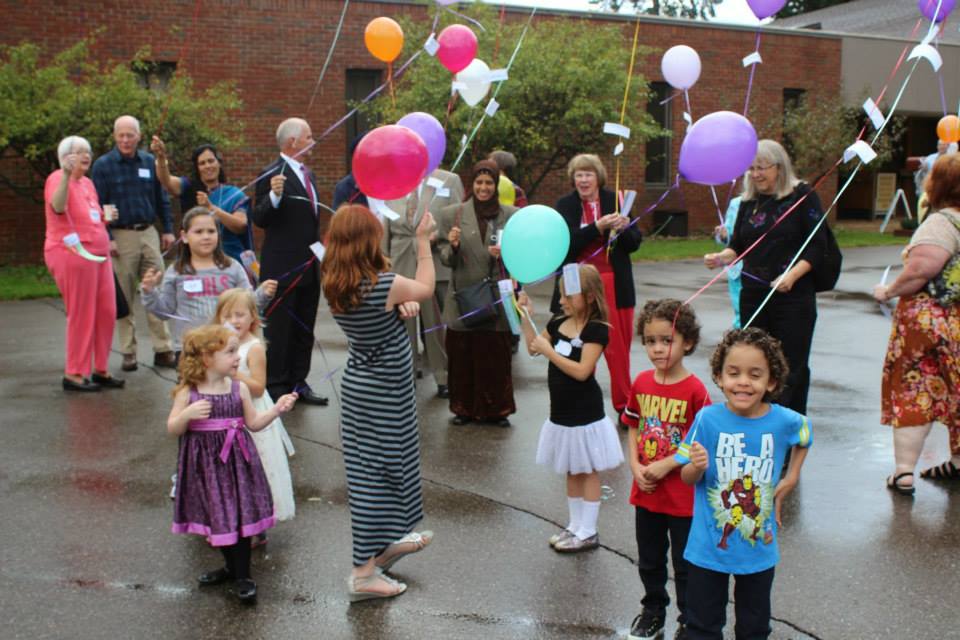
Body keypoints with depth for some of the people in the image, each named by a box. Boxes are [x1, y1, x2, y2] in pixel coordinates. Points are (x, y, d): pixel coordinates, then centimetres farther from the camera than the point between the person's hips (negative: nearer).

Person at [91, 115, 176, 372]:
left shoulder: (150, 162, 9)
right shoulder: (103, 165, -1)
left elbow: (162, 199, 14)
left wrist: (168, 229, 8)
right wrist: (106, 239, -10)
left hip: (148, 234, 3)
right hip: (120, 237, -3)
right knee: (124, 298, 3)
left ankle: (163, 350, 7)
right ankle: (128, 354, 10)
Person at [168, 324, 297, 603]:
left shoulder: (239, 388, -1)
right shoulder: (188, 392, -7)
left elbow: (253, 423, 4)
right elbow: (173, 429, -5)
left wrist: (277, 408, -8)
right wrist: (187, 414, -24)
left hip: (236, 462, 1)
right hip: (205, 464, 0)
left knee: (239, 515, 0)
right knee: (217, 517, 12)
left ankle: (242, 576, 11)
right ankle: (231, 566, 33)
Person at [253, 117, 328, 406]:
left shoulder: (307, 174, 13)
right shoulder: (272, 174, -13)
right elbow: (260, 220, -15)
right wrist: (274, 196, -32)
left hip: (309, 267, 9)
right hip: (283, 268, -8)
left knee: (304, 331, 14)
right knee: (278, 331, 0)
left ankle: (298, 383, 23)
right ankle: (276, 388, 8)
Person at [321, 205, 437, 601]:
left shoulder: (335, 286, -3)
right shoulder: (381, 284, -25)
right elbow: (425, 288, -5)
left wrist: (401, 307, -12)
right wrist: (423, 240, 3)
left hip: (361, 384, 8)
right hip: (383, 391, -8)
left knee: (381, 467, 23)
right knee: (374, 474, 0)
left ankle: (387, 540, 43)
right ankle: (363, 573, 9)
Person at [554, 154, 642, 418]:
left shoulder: (615, 201, 4)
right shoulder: (565, 205, 3)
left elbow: (634, 243, 4)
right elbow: (566, 243, -11)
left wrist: (624, 228, -16)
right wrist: (598, 227, -20)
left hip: (614, 286, 1)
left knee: (619, 347, 3)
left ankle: (625, 406, 15)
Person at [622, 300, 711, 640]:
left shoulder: (694, 390, -18)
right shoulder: (641, 383, -2)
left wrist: (665, 466, -21)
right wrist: (635, 465, -7)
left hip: (683, 496, -5)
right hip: (645, 492, 5)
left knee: (685, 565, 12)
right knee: (649, 561, 22)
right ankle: (653, 610, 43)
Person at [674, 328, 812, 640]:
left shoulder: (785, 421, -11)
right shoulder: (708, 419, -16)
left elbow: (804, 438, 16)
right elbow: (687, 479, -9)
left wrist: (792, 477, 5)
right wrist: (697, 466, -31)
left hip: (759, 547, 2)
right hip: (708, 547, -2)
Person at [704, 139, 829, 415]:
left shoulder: (803, 196, -4)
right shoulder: (749, 202, 11)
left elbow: (818, 246, -8)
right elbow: (738, 246, 14)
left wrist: (792, 276, -21)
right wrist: (720, 258, -7)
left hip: (794, 298, -5)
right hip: (753, 296, 5)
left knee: (791, 368, 1)